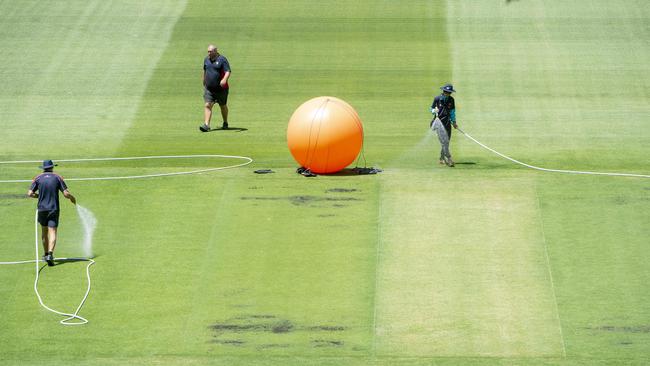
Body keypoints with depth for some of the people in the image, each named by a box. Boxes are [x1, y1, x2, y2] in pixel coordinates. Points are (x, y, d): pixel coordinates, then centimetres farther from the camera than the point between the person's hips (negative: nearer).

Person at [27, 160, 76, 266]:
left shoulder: (38, 178, 1)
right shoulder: (57, 177, -1)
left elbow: (30, 193, -4)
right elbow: (66, 194, -5)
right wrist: (72, 198, 15)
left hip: (42, 209, 2)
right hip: (54, 209, -2)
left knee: (44, 232, 18)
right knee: (52, 233, -5)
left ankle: (46, 254, 26)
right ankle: (50, 253, -24)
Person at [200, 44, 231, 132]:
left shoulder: (222, 59, -11)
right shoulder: (206, 59, 7)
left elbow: (228, 72, -18)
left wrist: (224, 79, -37)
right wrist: (204, 82, 30)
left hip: (221, 89, -4)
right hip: (209, 88, 4)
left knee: (223, 106, 13)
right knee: (208, 105, -11)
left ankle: (225, 123, 33)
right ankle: (206, 125, -18)